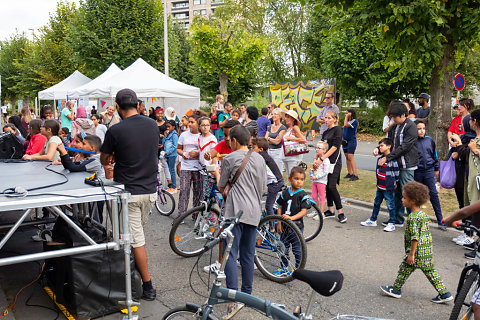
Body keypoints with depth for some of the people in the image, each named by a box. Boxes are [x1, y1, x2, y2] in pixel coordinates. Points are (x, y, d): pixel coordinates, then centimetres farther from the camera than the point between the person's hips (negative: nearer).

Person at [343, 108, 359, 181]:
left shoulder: (354, 121, -11)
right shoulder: (347, 121, 12)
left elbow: (346, 125, -23)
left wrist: (347, 117, -14)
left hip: (352, 141, -8)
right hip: (345, 141, 8)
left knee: (350, 157, -15)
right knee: (347, 157, 10)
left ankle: (355, 175, -14)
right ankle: (349, 173, 19)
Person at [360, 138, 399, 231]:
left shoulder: (392, 160, -16)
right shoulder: (380, 158, 7)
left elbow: (397, 173, -11)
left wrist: (393, 183, -2)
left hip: (388, 188, -8)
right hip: (380, 187, 8)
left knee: (390, 205, 2)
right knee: (376, 203, 17)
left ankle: (391, 224, 12)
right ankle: (373, 220, 30)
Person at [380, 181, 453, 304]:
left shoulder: (413, 217, -20)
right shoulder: (424, 214, 9)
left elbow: (414, 237, -23)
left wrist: (411, 254, -19)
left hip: (418, 251, -8)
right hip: (428, 251, 8)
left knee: (404, 268, 7)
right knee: (430, 271, 14)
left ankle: (396, 289, 20)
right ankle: (444, 293, 16)